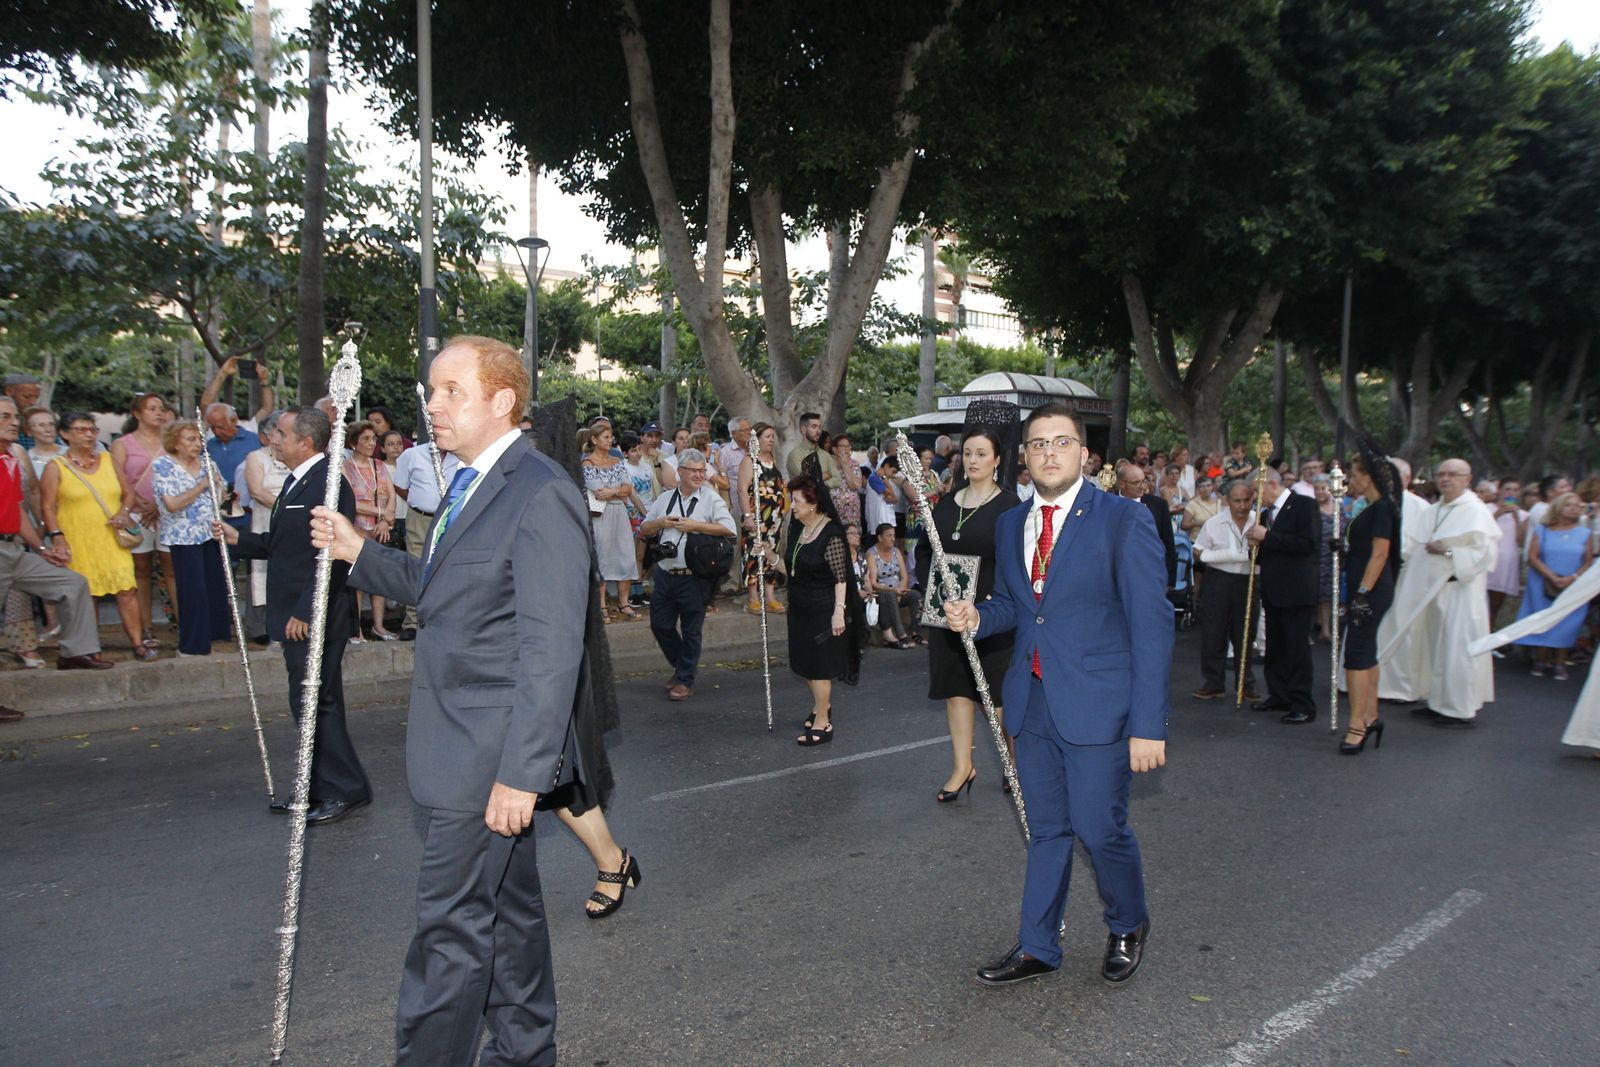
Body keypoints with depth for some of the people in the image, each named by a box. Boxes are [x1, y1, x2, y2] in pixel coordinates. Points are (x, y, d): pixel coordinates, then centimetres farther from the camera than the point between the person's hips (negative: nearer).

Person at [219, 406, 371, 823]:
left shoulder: (328, 484, -18)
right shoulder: (297, 481, 15)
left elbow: (332, 556, -24)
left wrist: (305, 612, -24)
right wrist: (238, 538, 11)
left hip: (314, 618, -11)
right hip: (297, 617, 11)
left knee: (316, 703, -3)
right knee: (310, 704, 16)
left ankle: (345, 789, 9)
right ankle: (320, 789, 27)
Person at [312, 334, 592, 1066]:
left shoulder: (540, 492, -19)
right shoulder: (471, 485, 12)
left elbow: (550, 649, -23)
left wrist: (521, 772, -24)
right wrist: (359, 551, 8)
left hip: (490, 752, -10)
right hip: (466, 747, 10)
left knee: (452, 924, 1)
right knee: (507, 904, 21)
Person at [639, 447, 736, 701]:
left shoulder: (710, 499, -3)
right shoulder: (665, 498, 11)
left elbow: (730, 529, -16)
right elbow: (643, 530, 17)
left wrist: (695, 525, -16)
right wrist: (661, 523, -3)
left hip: (693, 578, -5)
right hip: (664, 574, 5)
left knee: (690, 631, 4)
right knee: (660, 625, 10)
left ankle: (685, 680, 19)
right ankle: (681, 665, 33)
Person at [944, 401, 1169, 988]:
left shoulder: (1124, 519, -9)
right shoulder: (1010, 524, 9)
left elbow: (1151, 624, -12)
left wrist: (1149, 723, -17)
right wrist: (977, 615, -1)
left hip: (1097, 704, -5)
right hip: (1032, 702, 5)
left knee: (1099, 829, 3)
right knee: (1046, 829, 15)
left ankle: (1128, 926, 33)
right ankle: (1036, 948, 30)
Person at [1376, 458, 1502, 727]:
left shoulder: (1475, 511, -9)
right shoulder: (1432, 511, 15)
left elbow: (1486, 550, -16)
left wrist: (1447, 552, -18)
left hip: (1460, 590, -8)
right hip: (1431, 589, 8)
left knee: (1457, 649, -5)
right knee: (1435, 647, 12)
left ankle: (1462, 710, 3)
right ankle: (1439, 702, 22)